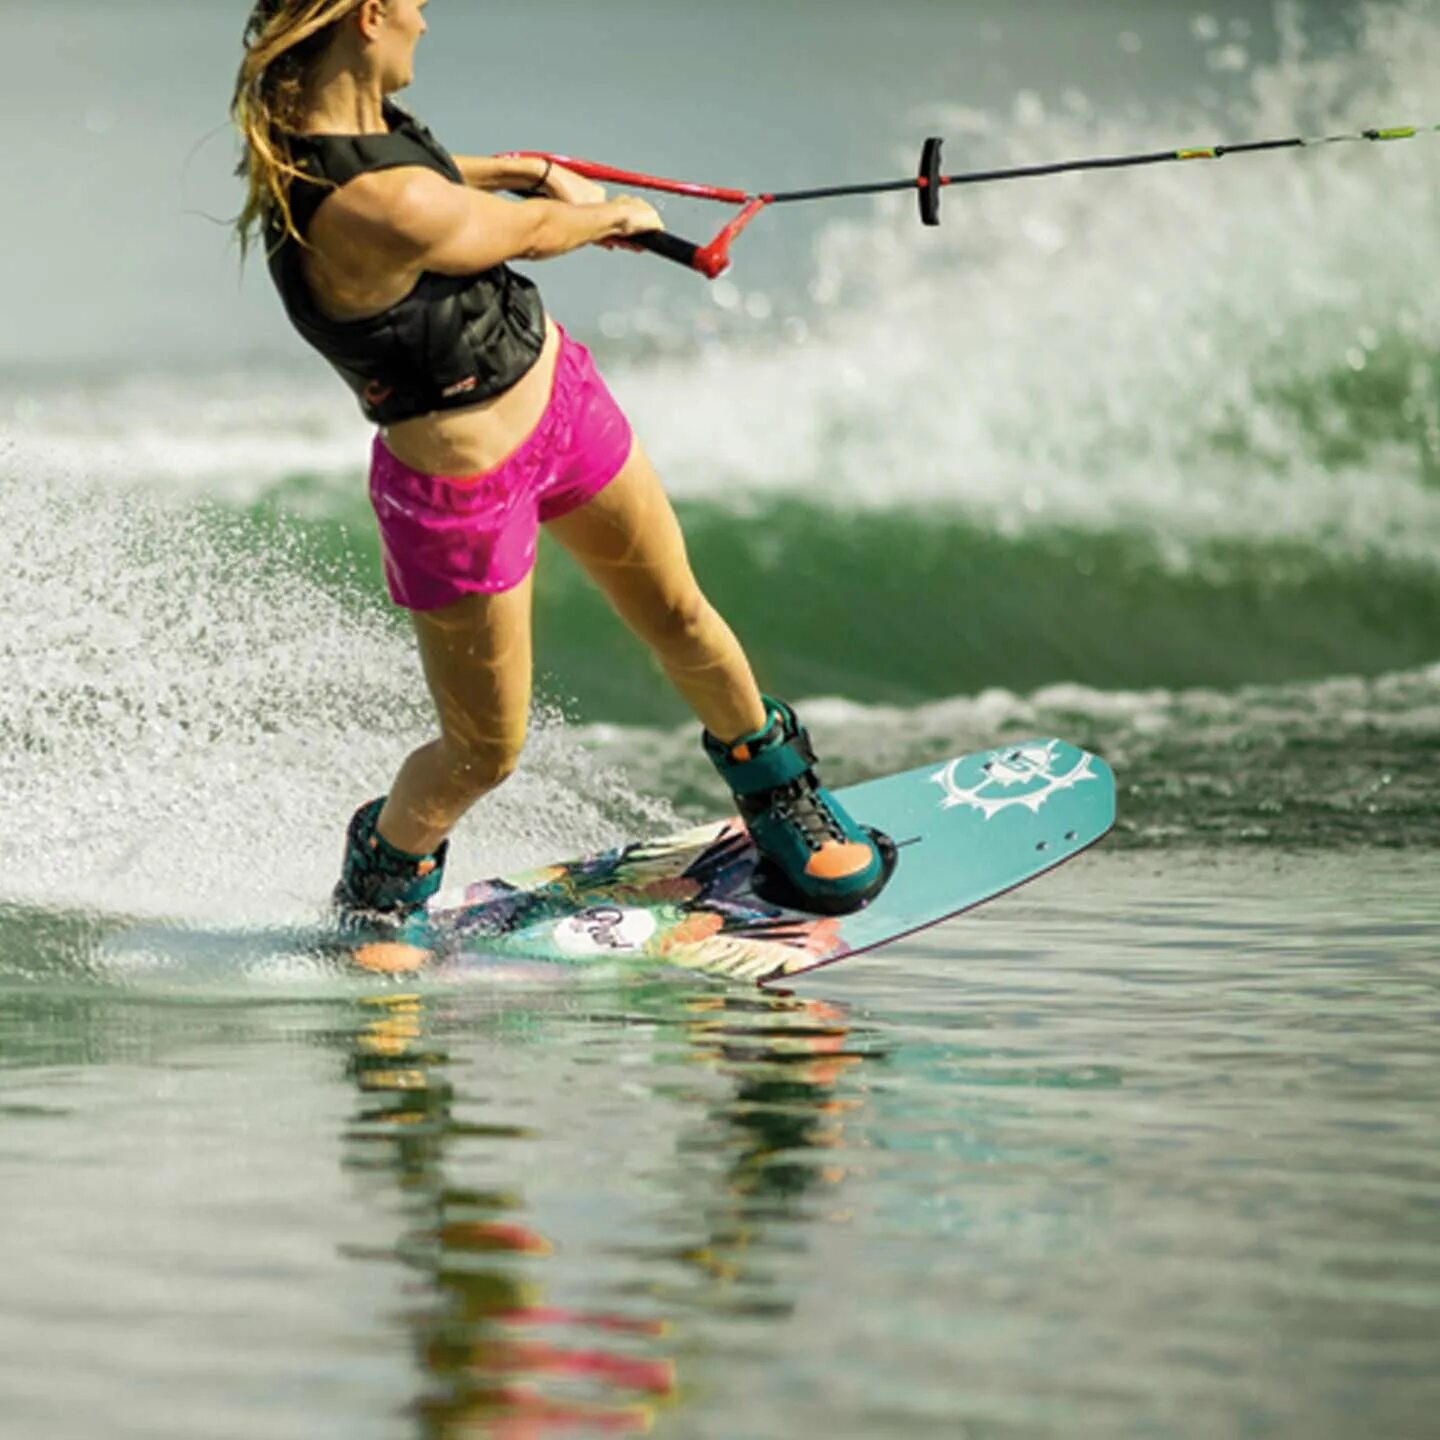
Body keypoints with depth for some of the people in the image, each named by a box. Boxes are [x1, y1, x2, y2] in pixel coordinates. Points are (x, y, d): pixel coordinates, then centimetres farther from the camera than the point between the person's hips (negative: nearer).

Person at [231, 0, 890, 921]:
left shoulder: (315, 120, -13)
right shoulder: (384, 212, -39)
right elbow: (535, 232, -18)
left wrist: (526, 168, 15)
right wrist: (616, 214, 3)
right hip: (464, 491, -8)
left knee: (678, 616, 25)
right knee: (485, 752, 13)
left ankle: (774, 783, 50)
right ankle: (384, 869, 43)